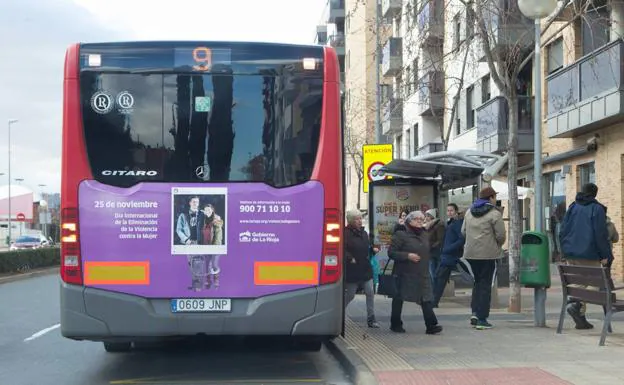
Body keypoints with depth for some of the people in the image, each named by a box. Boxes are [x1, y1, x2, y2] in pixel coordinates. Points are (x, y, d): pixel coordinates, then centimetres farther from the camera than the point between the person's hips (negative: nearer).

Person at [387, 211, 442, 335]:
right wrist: (407, 256, -21)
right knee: (399, 299, 6)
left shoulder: (425, 235, 13)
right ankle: (395, 324, 19)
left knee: (426, 299, -6)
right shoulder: (400, 235, -8)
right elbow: (391, 252, -13)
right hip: (404, 274, -5)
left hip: (422, 275, 5)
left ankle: (431, 325, -9)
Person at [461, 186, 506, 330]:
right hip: (488, 254, -5)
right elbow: (501, 235, -11)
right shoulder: (494, 213, -9)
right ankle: (482, 319, 1)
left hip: (471, 253, 6)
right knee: (485, 284, 1)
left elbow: (463, 232, 14)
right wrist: (498, 245, 8)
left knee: (477, 282, 19)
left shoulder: (469, 212, 11)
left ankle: (475, 312, 8)